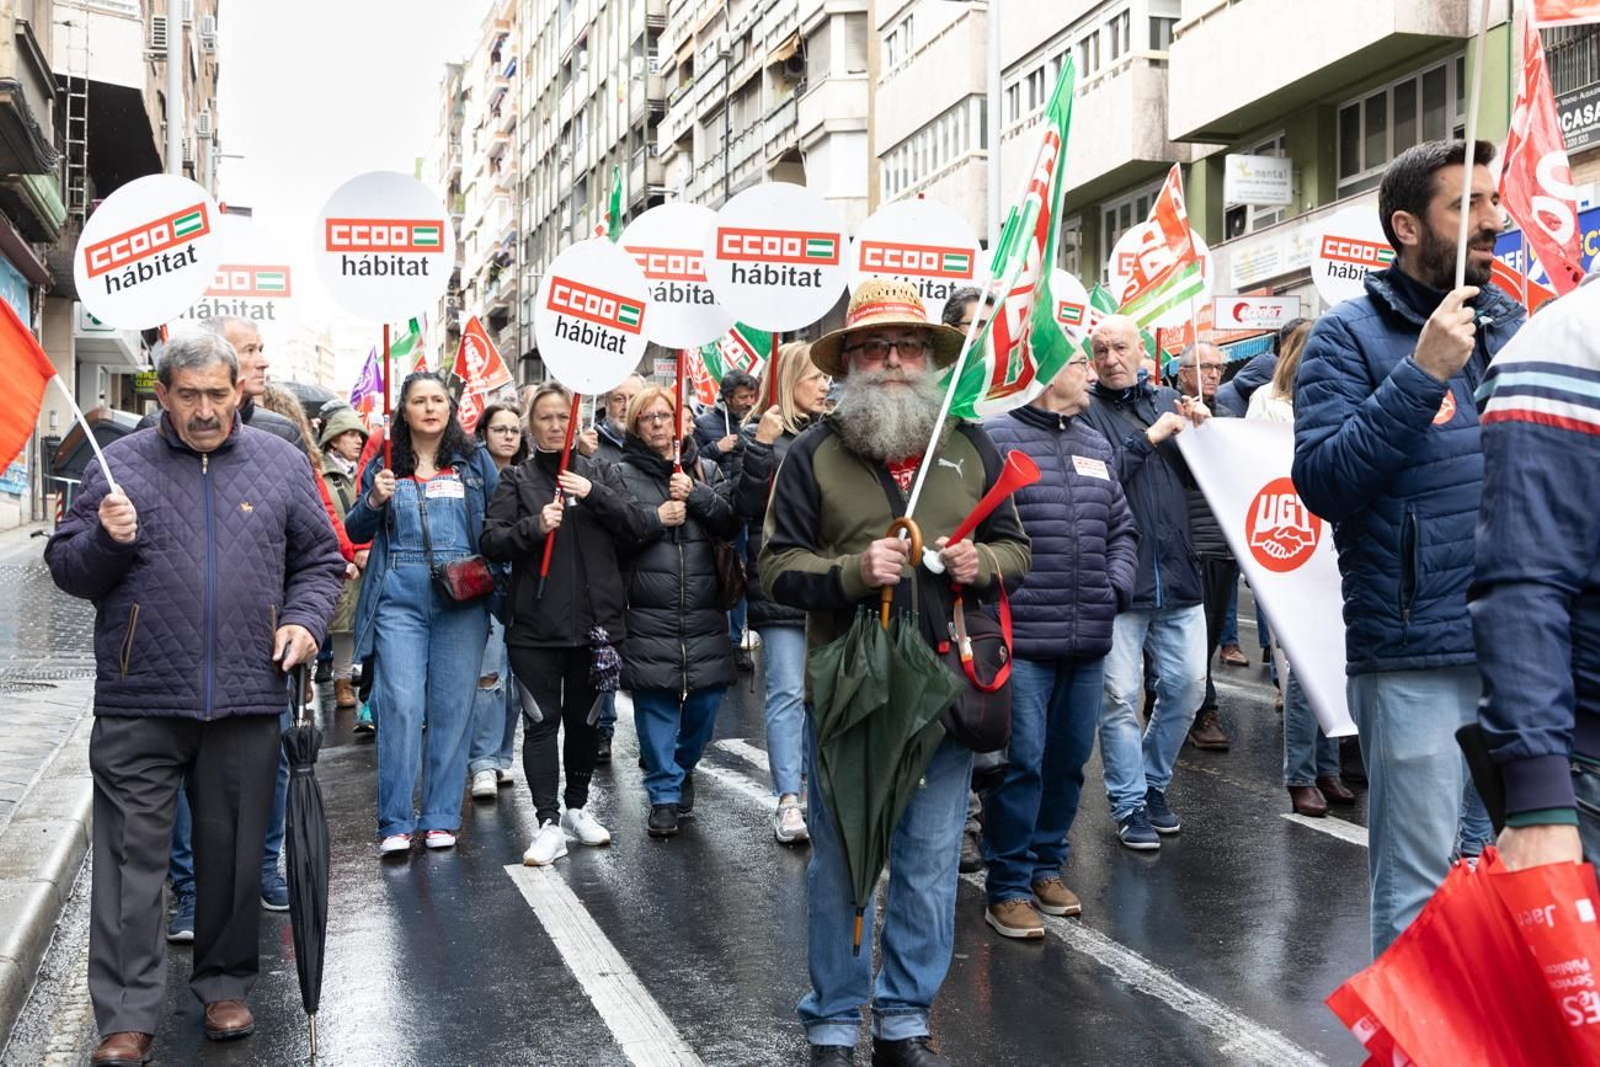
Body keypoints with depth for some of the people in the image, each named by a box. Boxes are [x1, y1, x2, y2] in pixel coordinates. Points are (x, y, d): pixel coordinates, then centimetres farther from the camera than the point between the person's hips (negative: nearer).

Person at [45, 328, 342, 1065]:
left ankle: (225, 985, 28)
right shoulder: (119, 464, 4)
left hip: (246, 701, 1)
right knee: (131, 858, 1)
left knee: (234, 855, 11)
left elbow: (320, 558, 15)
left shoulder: (280, 464, 8)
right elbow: (66, 568, 7)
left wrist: (305, 618, -2)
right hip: (138, 704, -1)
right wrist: (106, 540, -13)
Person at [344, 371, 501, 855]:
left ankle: (441, 817, 13)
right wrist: (373, 501, -8)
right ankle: (395, 823, 2)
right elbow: (356, 532, 10)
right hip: (399, 598, 0)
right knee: (400, 705, -6)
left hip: (462, 598, 1)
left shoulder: (475, 461, 9)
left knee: (452, 706, 3)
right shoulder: (384, 463, 9)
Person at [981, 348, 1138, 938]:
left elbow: (1122, 529, 22)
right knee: (1021, 762, -4)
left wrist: (1116, 587, 7)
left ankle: (1047, 866, 31)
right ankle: (1007, 887, 9)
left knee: (1068, 760, 14)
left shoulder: (1097, 446, 16)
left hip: (1088, 643, 7)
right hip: (1021, 640, -7)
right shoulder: (996, 440, -7)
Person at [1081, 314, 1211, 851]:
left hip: (1176, 574, 5)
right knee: (1120, 694, 0)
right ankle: (1129, 804, 13)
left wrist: (1203, 429, -4)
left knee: (1187, 685, 10)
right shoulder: (1085, 410, -2)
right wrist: (1149, 438, -14)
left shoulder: (1168, 401, 11)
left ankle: (1153, 782, 29)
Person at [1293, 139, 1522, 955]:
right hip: (1417, 659, -6)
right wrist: (1420, 374, -21)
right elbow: (1321, 481, -16)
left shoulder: (1516, 327, 12)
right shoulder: (1351, 337, -5)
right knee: (1418, 891, 2)